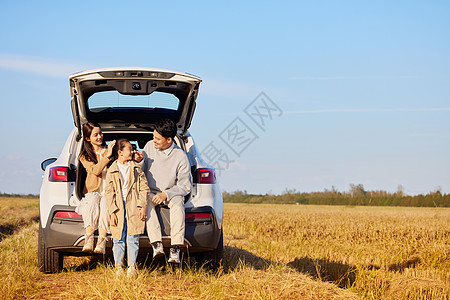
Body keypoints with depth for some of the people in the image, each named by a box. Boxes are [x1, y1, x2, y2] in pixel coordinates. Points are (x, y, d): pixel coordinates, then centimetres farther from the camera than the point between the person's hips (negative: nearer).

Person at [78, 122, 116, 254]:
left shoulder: (109, 151, 16)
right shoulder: (84, 156, 12)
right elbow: (95, 170, -8)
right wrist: (107, 156, -20)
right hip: (93, 191, 0)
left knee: (105, 204, -34)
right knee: (92, 201, -35)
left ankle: (101, 243, -42)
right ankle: (89, 240, -41)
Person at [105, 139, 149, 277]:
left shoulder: (136, 168, 10)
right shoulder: (111, 171, 6)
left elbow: (144, 188, 8)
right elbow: (109, 192, 4)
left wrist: (142, 207, -3)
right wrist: (112, 212, -5)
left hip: (134, 207, 0)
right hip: (118, 207, 0)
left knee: (133, 239, -1)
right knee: (118, 240, 1)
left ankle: (132, 267, 5)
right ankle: (118, 267, 10)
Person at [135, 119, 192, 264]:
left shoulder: (180, 157, -10)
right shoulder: (149, 146, -1)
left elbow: (185, 186, -8)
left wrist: (165, 194, -21)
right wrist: (139, 161, -15)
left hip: (172, 193, -2)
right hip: (151, 191, 2)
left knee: (177, 203, -35)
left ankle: (175, 248, -42)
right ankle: (157, 244, -42)